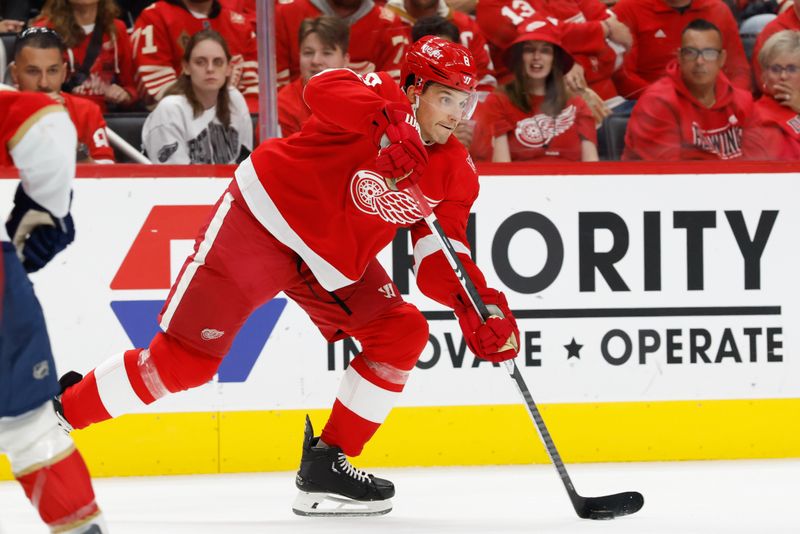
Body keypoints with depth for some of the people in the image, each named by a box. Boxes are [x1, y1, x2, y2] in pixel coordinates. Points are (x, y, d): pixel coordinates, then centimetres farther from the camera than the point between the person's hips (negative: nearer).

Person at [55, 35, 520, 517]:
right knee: (183, 359, -12)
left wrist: (478, 306, -22)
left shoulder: (456, 174, 1)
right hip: (263, 220, -7)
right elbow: (324, 89, -39)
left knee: (403, 334, -4)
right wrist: (390, 123, -54)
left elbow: (439, 262, -4)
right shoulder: (384, 96, -17)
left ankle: (326, 463, 4)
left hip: (334, 262, 7)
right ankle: (61, 411, 4)